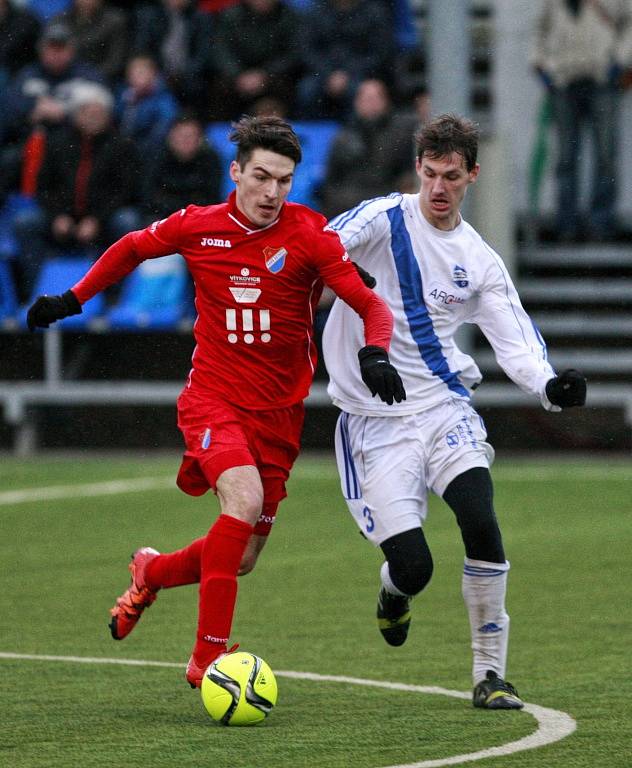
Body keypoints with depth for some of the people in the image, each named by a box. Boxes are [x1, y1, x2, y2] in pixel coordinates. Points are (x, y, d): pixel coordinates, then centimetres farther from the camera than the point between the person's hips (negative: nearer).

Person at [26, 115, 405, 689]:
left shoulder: (310, 234, -8)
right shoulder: (197, 227, -4)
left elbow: (372, 305, -11)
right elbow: (133, 249, 17)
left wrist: (374, 354, -30)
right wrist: (73, 299, 18)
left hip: (278, 413, 2)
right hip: (213, 398, -2)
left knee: (243, 559, 4)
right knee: (245, 497, -29)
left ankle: (152, 572, 38)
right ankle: (208, 658, -24)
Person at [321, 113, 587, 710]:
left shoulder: (480, 261, 8)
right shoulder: (384, 220, -4)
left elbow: (517, 343, 6)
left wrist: (550, 387, -15)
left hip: (444, 408, 3)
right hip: (374, 423, -3)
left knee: (481, 523, -22)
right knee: (412, 565, -12)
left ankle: (490, 675, -9)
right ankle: (394, 591, 29)